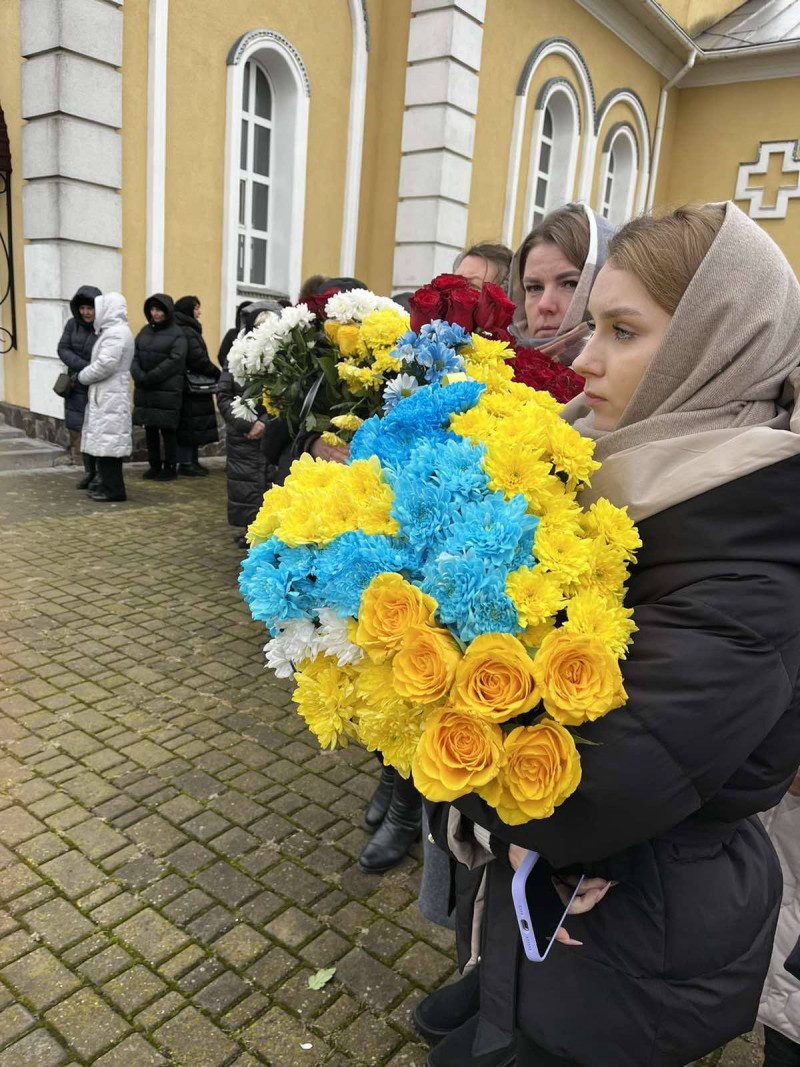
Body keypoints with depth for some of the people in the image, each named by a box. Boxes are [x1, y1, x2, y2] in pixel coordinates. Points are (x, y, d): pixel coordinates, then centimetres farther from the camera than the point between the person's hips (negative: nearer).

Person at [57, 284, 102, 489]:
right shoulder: (72, 324, 5)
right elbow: (63, 349, 0)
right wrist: (84, 367, -14)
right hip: (77, 388, 5)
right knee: (79, 430, 9)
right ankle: (89, 471, 23)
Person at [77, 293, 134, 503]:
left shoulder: (117, 332, -15)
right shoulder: (112, 331, 18)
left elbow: (105, 365, -22)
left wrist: (82, 377, -8)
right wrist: (86, 375, 6)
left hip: (110, 395, -10)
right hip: (105, 394, 10)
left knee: (107, 441, -8)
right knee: (103, 441, 12)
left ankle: (114, 489, -5)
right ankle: (109, 484, 19)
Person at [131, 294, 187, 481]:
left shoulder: (177, 334, -4)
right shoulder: (145, 331, 13)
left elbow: (174, 361, -14)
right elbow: (134, 354, 8)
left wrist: (149, 377, -15)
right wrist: (138, 375, -11)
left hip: (167, 391, -5)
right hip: (144, 390, 5)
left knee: (167, 429, 0)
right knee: (150, 428, 9)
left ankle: (170, 467, 9)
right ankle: (154, 465, 19)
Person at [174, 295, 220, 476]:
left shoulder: (188, 330, 16)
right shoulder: (187, 332, -14)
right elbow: (198, 359, -19)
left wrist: (213, 374, 8)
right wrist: (217, 374, -7)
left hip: (191, 387, 10)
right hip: (190, 386, -10)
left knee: (193, 425, 12)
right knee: (190, 423, -5)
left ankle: (192, 461, 18)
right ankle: (186, 463, 1)